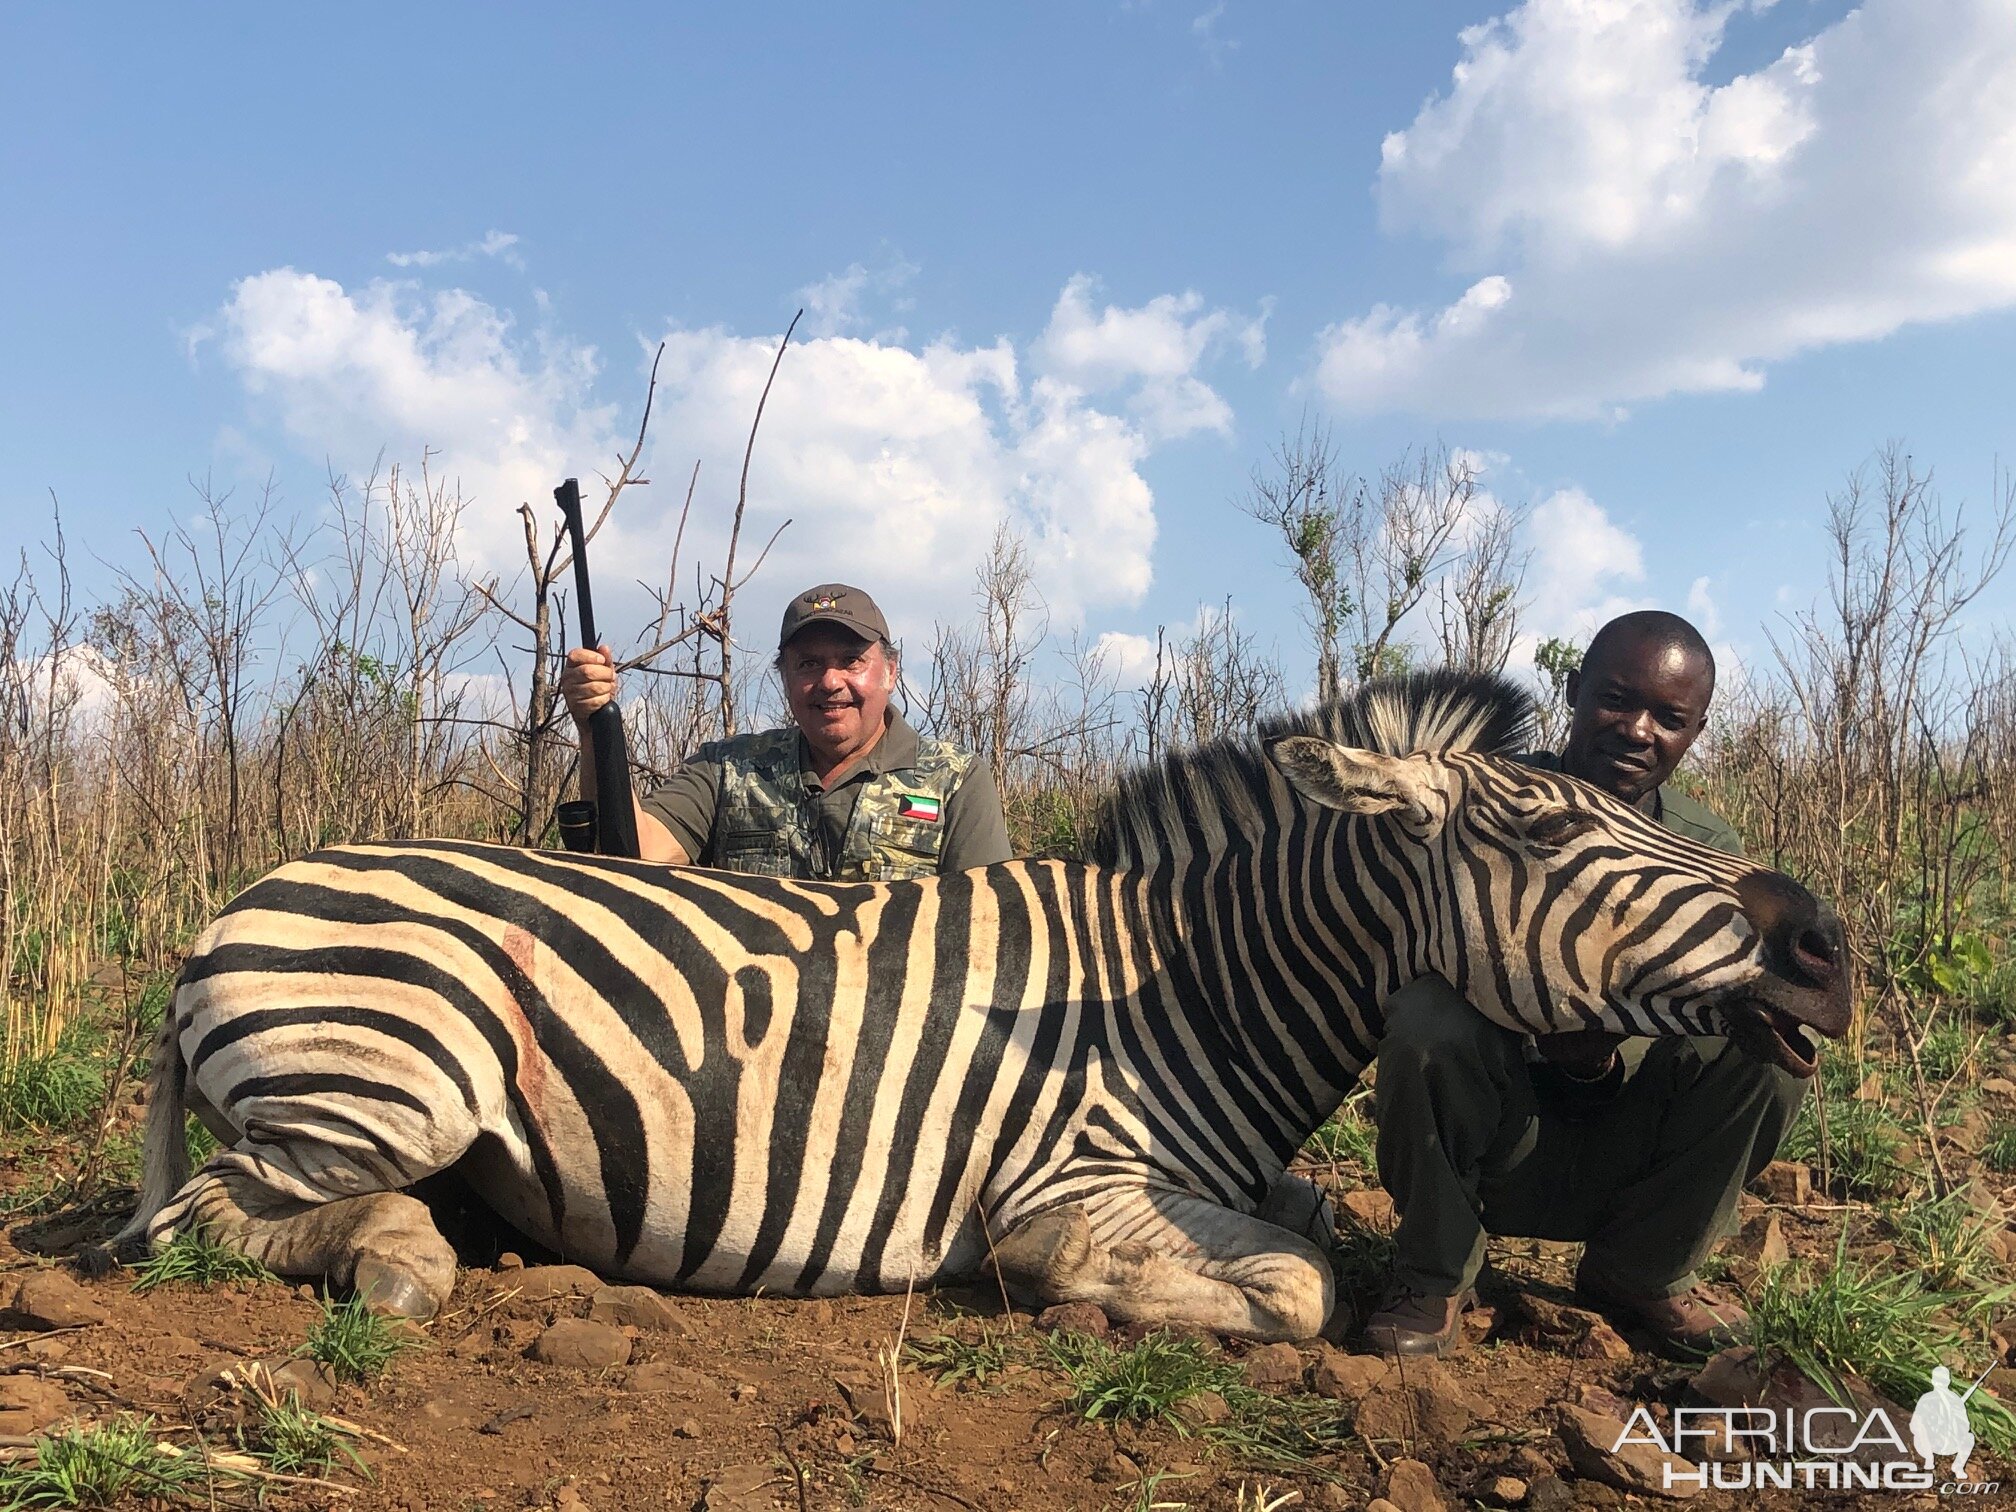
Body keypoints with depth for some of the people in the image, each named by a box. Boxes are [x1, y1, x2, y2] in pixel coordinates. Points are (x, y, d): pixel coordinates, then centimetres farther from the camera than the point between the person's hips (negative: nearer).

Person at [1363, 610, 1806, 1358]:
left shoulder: (1712, 855, -1)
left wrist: (1609, 1055, -33)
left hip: (1623, 1151, 3)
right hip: (1491, 1149, -2)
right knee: (1428, 1019, -33)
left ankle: (1643, 1273, 2)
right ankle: (1435, 1279, -7)